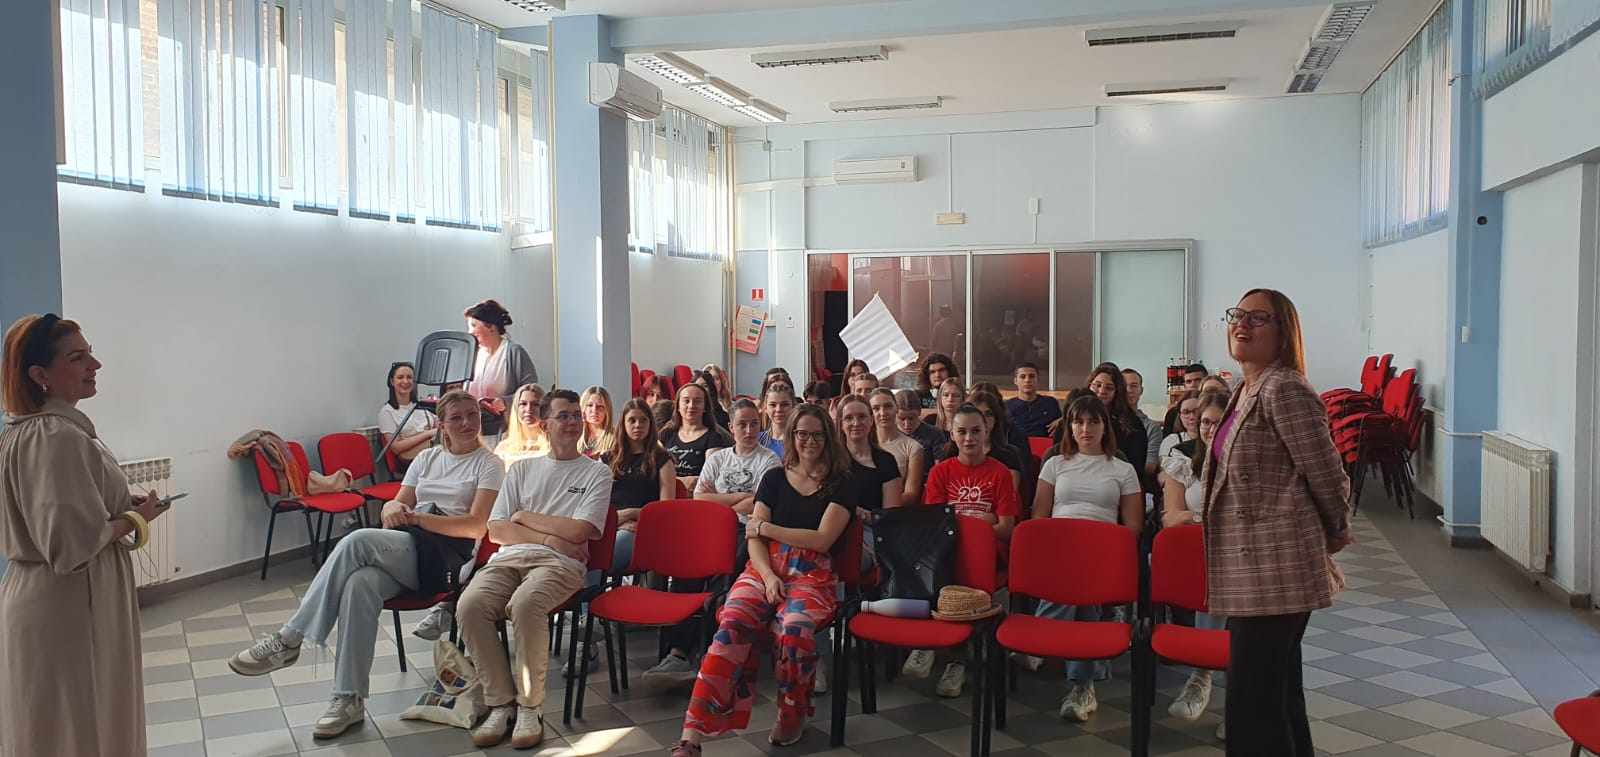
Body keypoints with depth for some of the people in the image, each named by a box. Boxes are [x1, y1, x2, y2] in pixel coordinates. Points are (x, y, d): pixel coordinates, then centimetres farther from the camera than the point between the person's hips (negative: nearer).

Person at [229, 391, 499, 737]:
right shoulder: (427, 458, 22)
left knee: (356, 542, -30)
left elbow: (476, 526, -7)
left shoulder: (489, 464, 5)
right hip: (403, 547, 5)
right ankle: (349, 700, -29)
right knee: (359, 585, -31)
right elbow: (395, 505, 18)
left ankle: (290, 639, -22)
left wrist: (417, 517, -14)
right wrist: (395, 508, -7)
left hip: (445, 553, -5)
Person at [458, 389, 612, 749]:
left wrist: (524, 517, 5)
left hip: (560, 563, -3)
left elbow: (578, 531, -3)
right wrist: (550, 537, -3)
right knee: (471, 605, -28)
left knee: (525, 604, -37)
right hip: (509, 557, 4)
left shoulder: (597, 472, 12)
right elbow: (496, 530, 11)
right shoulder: (521, 469, 22)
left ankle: (529, 707, -21)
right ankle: (501, 704, -15)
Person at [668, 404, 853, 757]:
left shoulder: (840, 484, 7)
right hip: (765, 569, 2)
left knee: (793, 628, -36)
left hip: (812, 576, -2)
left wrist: (766, 528, 0)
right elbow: (753, 539, 10)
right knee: (732, 624, -28)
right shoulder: (774, 478, 16)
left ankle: (793, 716, -7)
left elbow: (822, 539, -5)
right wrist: (768, 576, -9)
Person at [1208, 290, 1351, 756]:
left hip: (1274, 570, -10)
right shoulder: (1246, 392, 16)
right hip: (1252, 569, 10)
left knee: (1252, 708, -8)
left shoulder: (1285, 389, -15)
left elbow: (1327, 475, -13)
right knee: (1279, 696, 17)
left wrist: (1336, 535, 3)